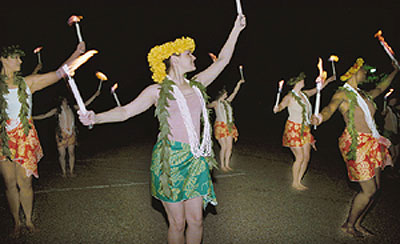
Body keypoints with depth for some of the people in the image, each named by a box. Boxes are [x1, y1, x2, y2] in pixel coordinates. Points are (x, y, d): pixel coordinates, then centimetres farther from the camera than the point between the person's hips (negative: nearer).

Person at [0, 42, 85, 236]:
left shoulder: (27, 83, 6)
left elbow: (59, 74, 3)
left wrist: (77, 53, -4)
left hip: (26, 138, 1)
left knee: (25, 182, 2)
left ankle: (28, 220, 20)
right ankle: (16, 222, 21)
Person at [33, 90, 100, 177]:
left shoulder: (72, 108, 8)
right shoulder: (57, 110, 1)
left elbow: (85, 104, 11)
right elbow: (45, 115, 2)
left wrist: (95, 95, 9)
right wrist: (31, 117, -5)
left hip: (71, 133, 3)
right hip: (61, 134, -3)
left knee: (71, 153, 4)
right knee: (62, 154, -2)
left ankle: (71, 171, 14)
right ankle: (64, 172, 9)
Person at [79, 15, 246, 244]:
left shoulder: (196, 85, 11)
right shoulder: (158, 91, -2)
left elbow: (223, 60, 18)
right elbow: (126, 111, -5)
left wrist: (236, 29, 20)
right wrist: (95, 118, -21)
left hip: (196, 159, 5)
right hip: (170, 159, -4)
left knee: (196, 220, 6)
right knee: (177, 223, 4)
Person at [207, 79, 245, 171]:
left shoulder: (227, 101, 16)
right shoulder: (216, 103, 0)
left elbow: (234, 92, 19)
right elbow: (208, 106, -15)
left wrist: (239, 83, 14)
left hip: (229, 126, 6)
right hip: (220, 126, -6)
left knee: (229, 147, 4)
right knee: (224, 147, -8)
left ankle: (227, 165, 14)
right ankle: (222, 165, 4)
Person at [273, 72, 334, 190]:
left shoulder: (305, 94, 9)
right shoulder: (290, 97, -13)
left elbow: (317, 89, 26)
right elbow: (281, 105, -30)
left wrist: (328, 80, 32)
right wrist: (277, 108, -53)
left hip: (305, 129, 8)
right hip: (293, 129, -8)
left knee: (306, 157, 6)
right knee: (300, 157, -7)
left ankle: (299, 181, 20)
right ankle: (294, 183, 10)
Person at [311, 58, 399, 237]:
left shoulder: (364, 95, 18)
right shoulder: (342, 94, -7)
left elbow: (380, 88, 37)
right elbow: (330, 108, -25)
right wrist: (319, 118, -47)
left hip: (371, 142, 9)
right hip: (355, 144, -9)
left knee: (375, 187, 9)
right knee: (369, 190, -8)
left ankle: (357, 223, 23)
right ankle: (348, 225, 11)